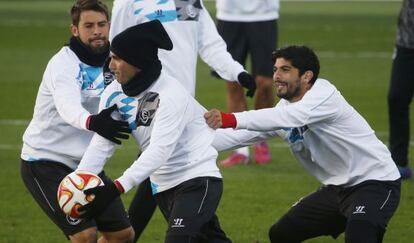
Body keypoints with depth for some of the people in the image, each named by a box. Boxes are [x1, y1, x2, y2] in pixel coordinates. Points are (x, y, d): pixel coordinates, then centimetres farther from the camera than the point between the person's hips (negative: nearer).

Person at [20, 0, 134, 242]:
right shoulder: (64, 63, -22)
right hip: (45, 161, -8)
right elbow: (68, 107, -42)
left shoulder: (112, 62, 1)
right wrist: (92, 122, -63)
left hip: (85, 162, 8)